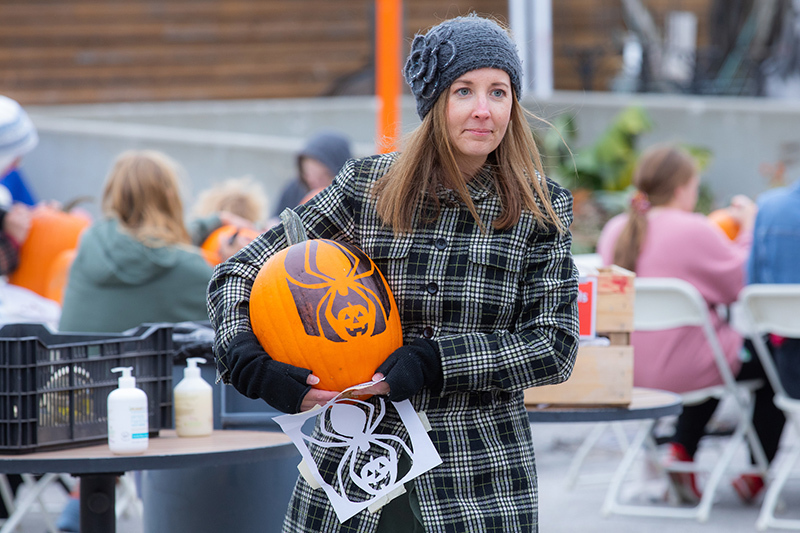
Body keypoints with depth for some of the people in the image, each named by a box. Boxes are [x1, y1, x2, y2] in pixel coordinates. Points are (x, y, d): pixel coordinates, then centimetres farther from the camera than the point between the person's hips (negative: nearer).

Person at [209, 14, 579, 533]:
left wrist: (435, 362, -17)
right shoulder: (368, 185, 0)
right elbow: (238, 273, 3)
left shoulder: (542, 209, 0)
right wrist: (253, 366, -17)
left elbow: (555, 344, -5)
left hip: (483, 485, -1)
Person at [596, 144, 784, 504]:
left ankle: (680, 451, 23)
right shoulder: (694, 231, -20)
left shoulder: (615, 229, 2)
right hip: (681, 371, -7)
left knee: (716, 355, 34)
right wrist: (749, 229, 0)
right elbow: (743, 282, -12)